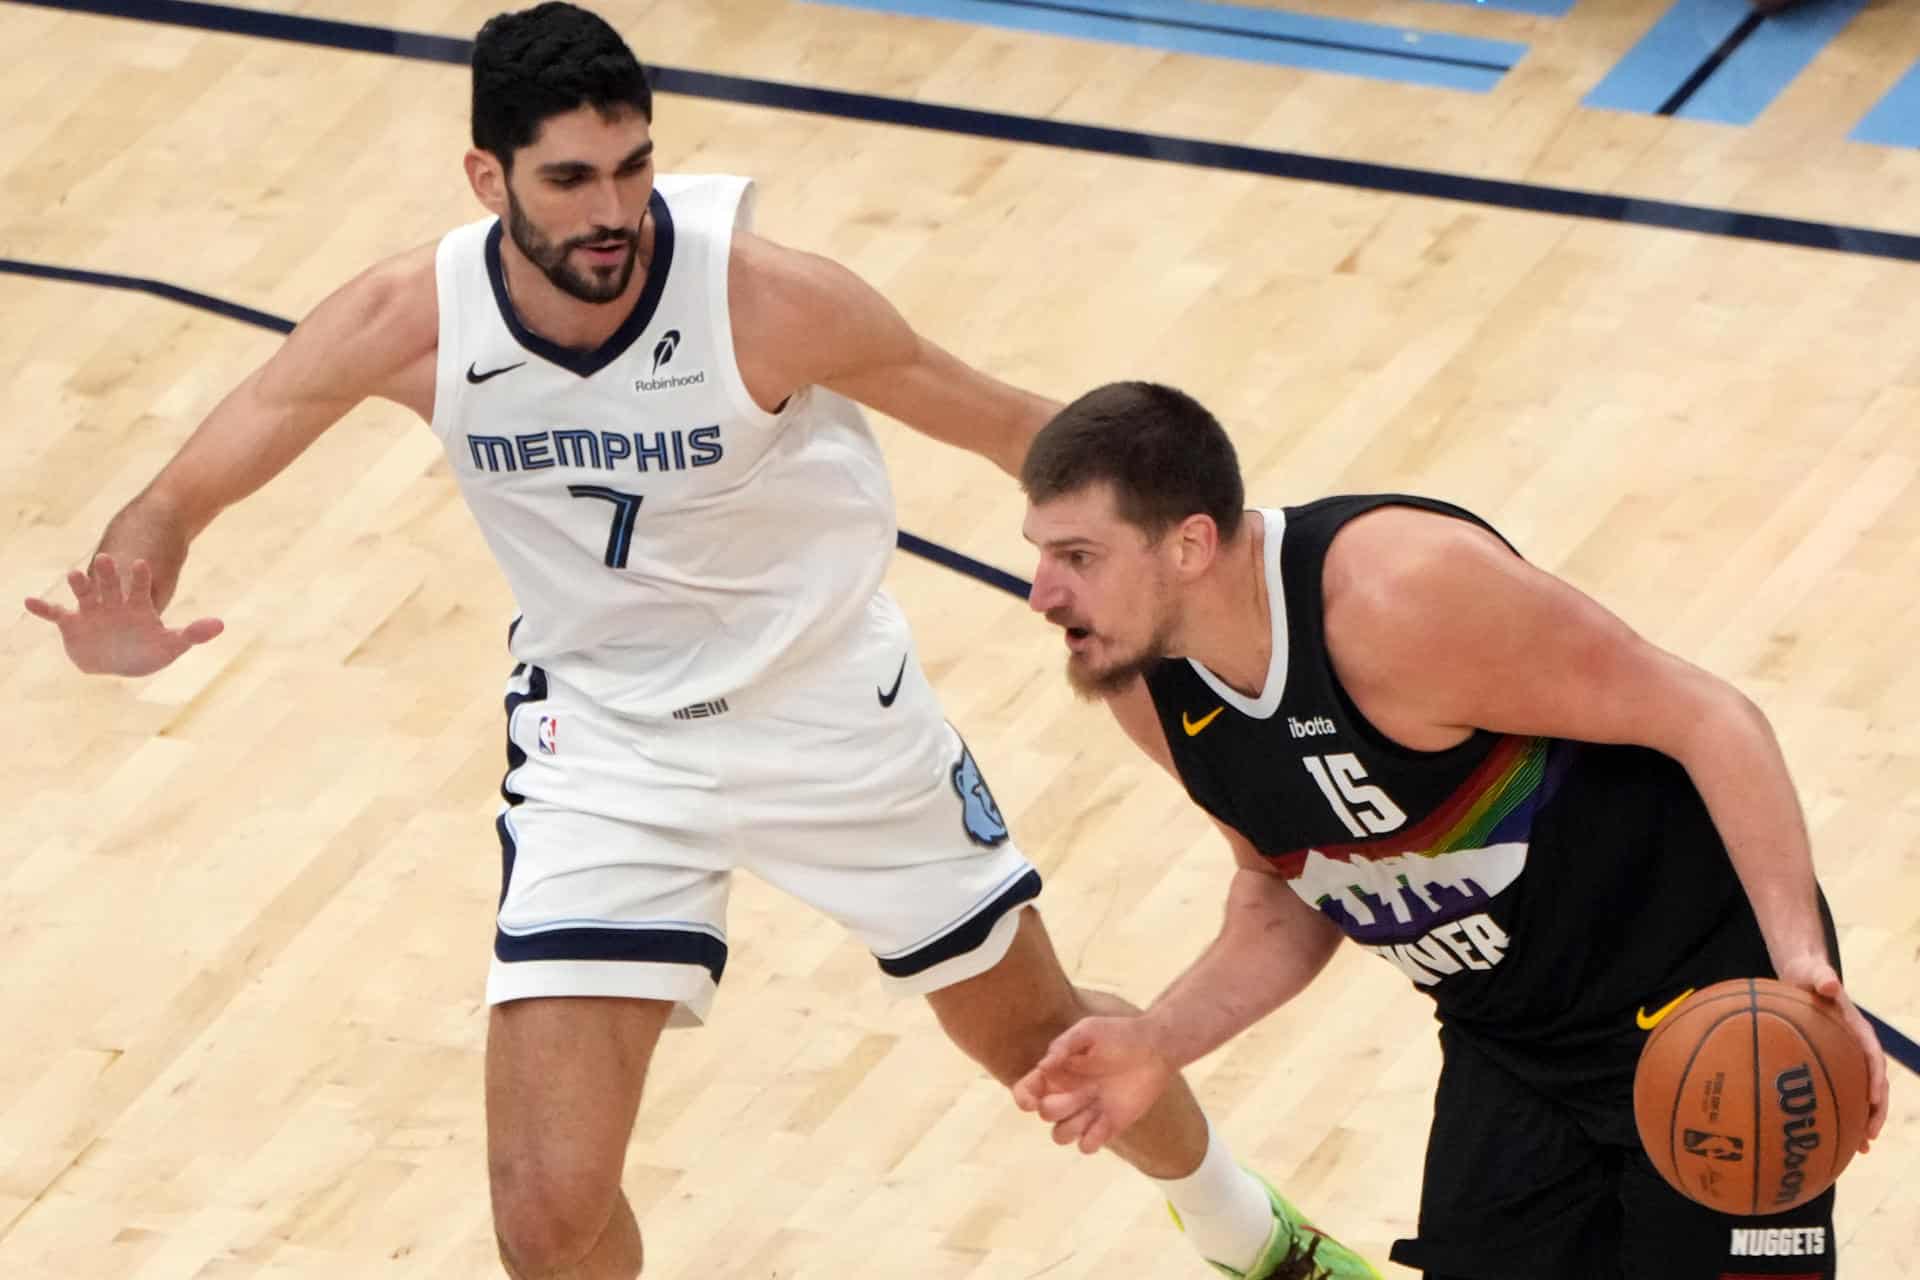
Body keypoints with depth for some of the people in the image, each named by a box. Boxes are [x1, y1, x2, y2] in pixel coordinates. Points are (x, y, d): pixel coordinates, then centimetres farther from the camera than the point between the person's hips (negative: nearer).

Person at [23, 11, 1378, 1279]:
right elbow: (178, 500, -16)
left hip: (834, 707, -1)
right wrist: (126, 610, -39)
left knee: (1040, 1034, 19)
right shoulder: (413, 319, -22)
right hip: (607, 741, 1)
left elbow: (1002, 424, -12)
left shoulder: (768, 296, -28)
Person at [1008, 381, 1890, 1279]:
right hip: (1505, 1047, 7)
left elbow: (1703, 718, -24)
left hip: (1705, 999, -7)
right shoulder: (1146, 689, -5)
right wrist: (1160, 1041, -4)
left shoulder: (1401, 596, -29)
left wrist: (1797, 954, -34)